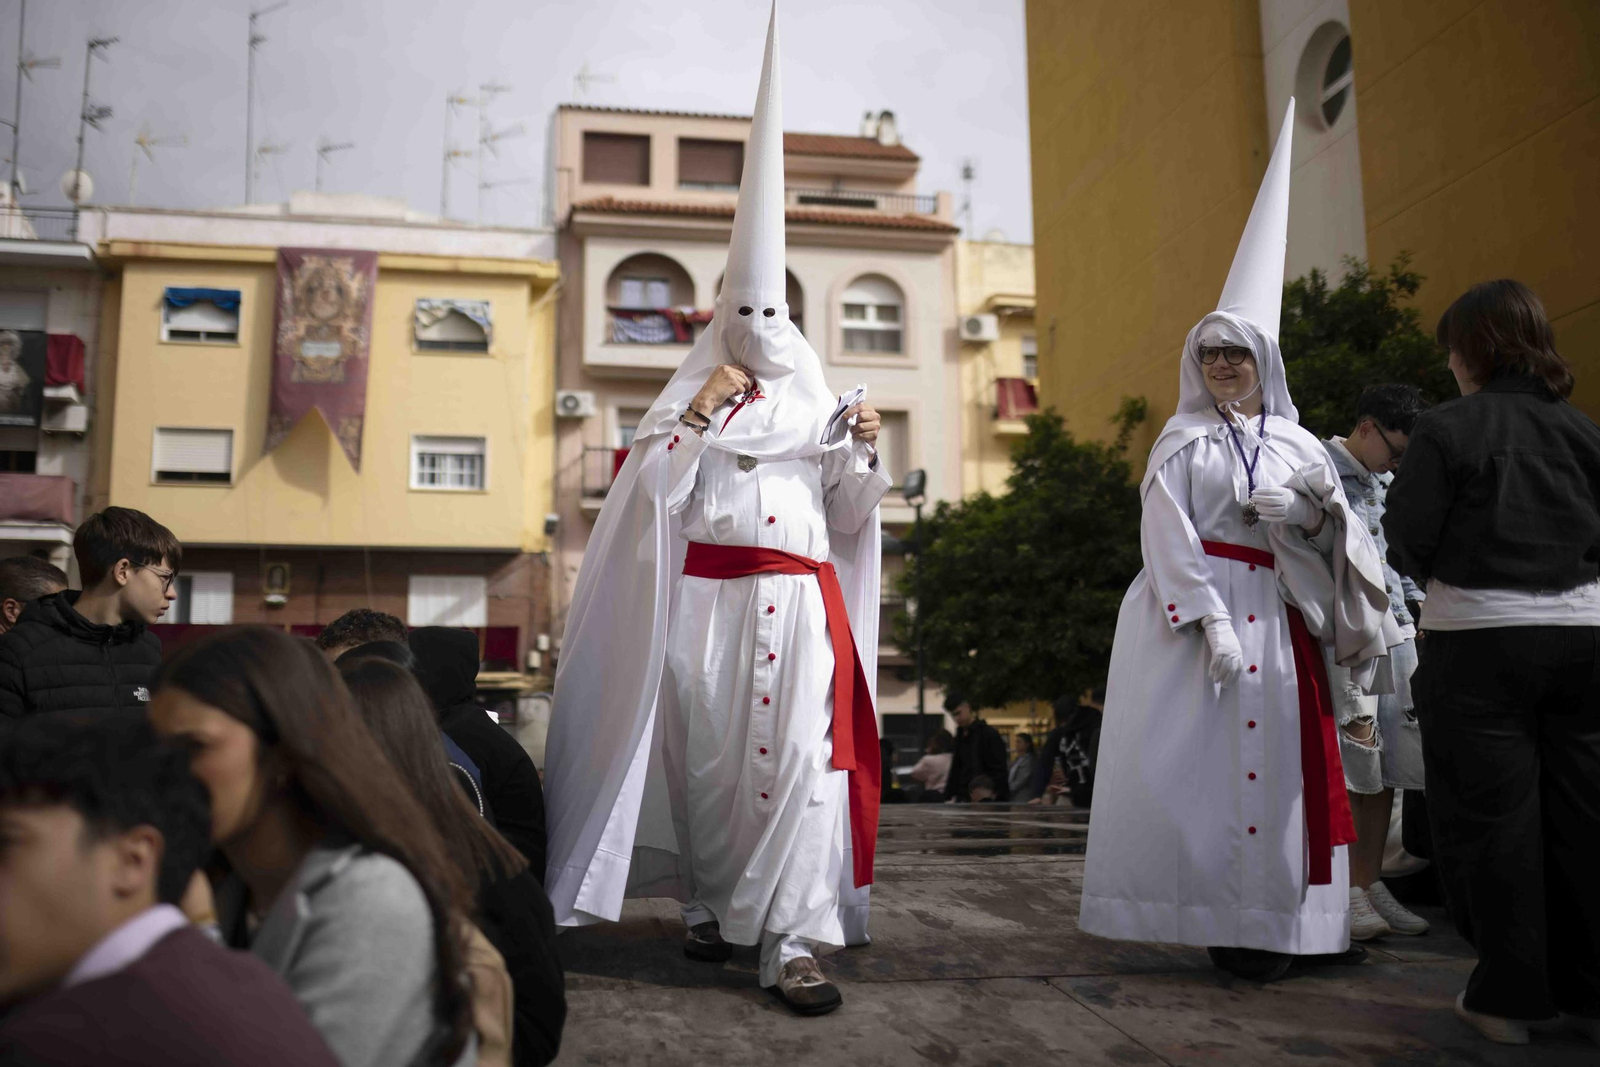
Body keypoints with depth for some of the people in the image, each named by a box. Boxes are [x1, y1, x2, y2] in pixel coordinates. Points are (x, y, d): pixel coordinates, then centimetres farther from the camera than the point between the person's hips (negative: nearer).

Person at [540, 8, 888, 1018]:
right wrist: (698, 415, -7)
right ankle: (709, 906, 23)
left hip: (799, 601, 1)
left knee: (802, 753, -11)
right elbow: (652, 493, 0)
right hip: (708, 601, 0)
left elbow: (850, 518, 12)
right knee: (706, 754, 4)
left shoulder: (821, 409, 14)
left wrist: (864, 451, -4)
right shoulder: (692, 399, 12)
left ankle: (797, 940, -12)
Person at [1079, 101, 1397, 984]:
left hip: (1276, 613, 4)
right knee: (1207, 756, -8)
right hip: (1198, 609, -4)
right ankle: (1227, 920, -3)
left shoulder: (1296, 444, 16)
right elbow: (1169, 534, -5)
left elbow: (1332, 533, 13)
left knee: (1278, 756, 0)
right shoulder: (1184, 440, 6)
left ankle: (1276, 918, 6)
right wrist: (1211, 619, -16)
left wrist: (1306, 513, -10)